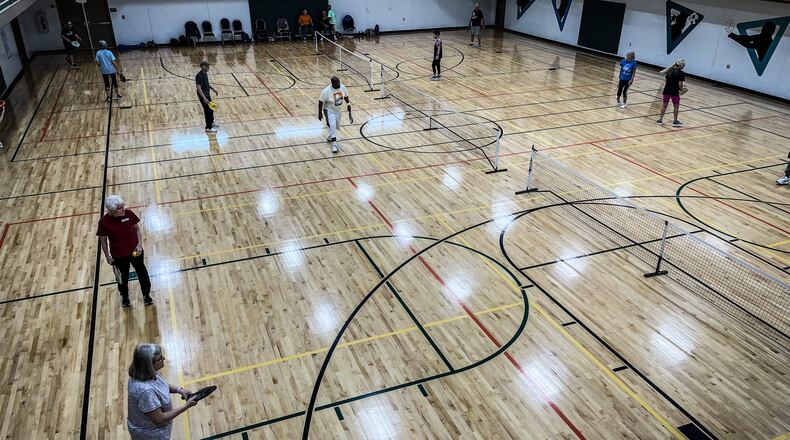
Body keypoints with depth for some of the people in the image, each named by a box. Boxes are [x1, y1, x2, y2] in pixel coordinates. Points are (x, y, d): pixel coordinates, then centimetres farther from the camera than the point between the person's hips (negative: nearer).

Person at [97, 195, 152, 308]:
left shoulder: (128, 213, -18)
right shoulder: (104, 222, -22)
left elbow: (137, 228, -3)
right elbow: (103, 239, -8)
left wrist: (139, 244, -12)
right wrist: (107, 256, -4)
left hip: (135, 251, 1)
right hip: (118, 255, -1)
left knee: (142, 272, 19)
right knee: (123, 276, 21)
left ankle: (146, 294, 44)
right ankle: (124, 296, 50)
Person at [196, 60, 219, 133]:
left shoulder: (205, 73, 4)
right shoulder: (199, 76, -26)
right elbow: (198, 88, -31)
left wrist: (213, 89, 21)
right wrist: (204, 98, -38)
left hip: (207, 94, 10)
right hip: (203, 95, -9)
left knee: (211, 109, 23)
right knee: (208, 110, -2)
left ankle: (211, 122, 44)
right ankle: (208, 128, 9)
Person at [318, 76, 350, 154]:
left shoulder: (342, 87, -15)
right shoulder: (326, 91, -29)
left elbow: (345, 96, 4)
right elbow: (321, 101, -19)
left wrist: (348, 104, 9)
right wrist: (320, 113, -14)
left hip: (337, 110, 6)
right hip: (329, 110, -6)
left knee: (336, 125, 21)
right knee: (332, 125, -22)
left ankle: (330, 138, 48)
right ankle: (334, 144, -17)